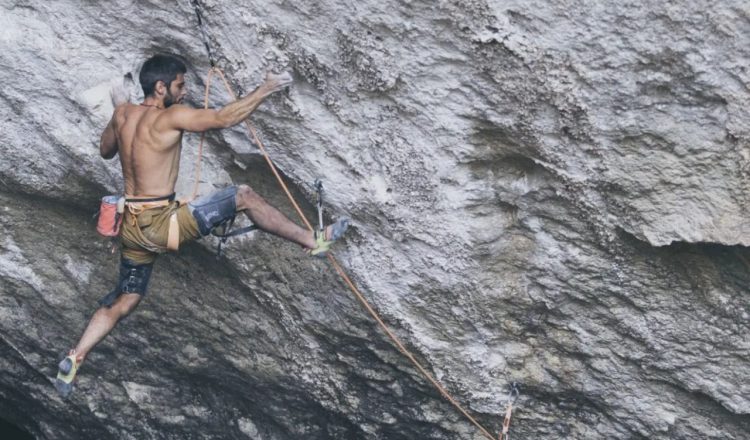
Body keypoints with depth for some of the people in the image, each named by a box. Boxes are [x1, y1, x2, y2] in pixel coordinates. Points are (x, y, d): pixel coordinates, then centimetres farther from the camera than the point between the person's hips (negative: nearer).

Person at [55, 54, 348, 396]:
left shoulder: (123, 114, 8)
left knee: (123, 301, 20)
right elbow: (224, 118, -14)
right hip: (161, 223, -8)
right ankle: (313, 241, 3)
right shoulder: (170, 117, -14)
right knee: (244, 196, -3)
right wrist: (265, 89, -5)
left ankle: (73, 360, 12)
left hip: (132, 226, 8)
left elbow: (105, 150, 26)